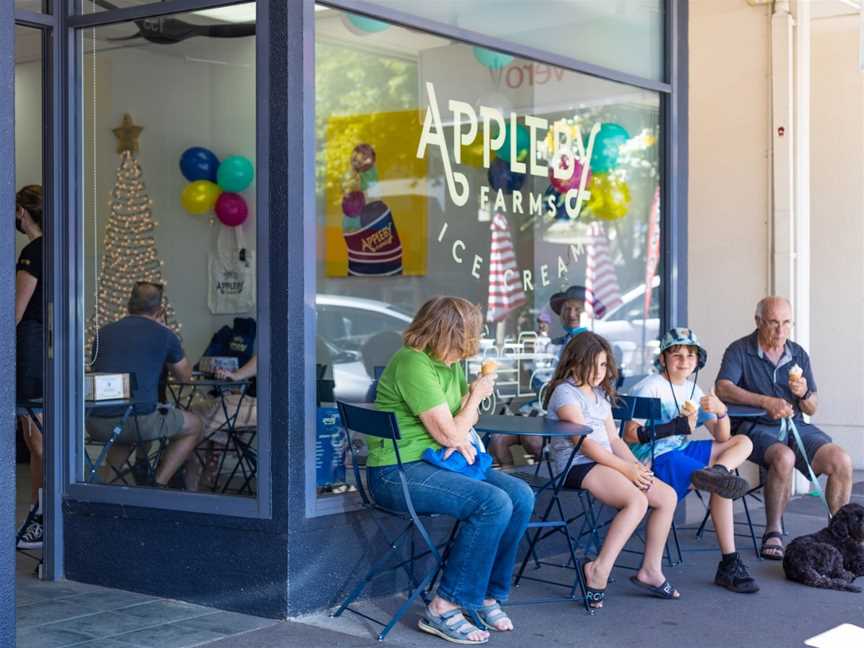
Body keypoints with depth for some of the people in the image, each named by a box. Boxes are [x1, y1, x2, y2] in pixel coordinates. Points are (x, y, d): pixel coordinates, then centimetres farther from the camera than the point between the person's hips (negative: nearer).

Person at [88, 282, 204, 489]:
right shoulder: (163, 334, 6)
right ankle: (158, 485, 9)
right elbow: (185, 376, 21)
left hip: (95, 424, 5)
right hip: (138, 421, -5)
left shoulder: (104, 332, 17)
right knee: (194, 426, 20)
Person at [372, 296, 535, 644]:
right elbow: (448, 434, -18)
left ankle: (488, 594, 3)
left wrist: (462, 436, -2)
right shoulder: (413, 364, -19)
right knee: (494, 504, -26)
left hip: (434, 463, 9)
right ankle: (444, 609, -18)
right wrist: (478, 393, -3)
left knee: (521, 496, -6)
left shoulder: (451, 364, 9)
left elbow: (464, 417, 22)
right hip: (398, 472, -9)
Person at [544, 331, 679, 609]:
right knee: (637, 500, -30)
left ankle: (650, 570, 3)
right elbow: (586, 443, -15)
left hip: (603, 463, 9)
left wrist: (637, 465, 0)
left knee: (667, 496, -3)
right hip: (577, 466, -9)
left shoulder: (600, 394, 21)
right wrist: (626, 469, -15)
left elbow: (613, 438, 17)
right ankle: (600, 570, -28)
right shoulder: (566, 393, -8)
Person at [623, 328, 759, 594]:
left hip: (682, 451, 9)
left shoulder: (692, 389, 14)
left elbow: (722, 438, 11)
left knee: (743, 442, 1)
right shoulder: (650, 387, -9)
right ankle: (729, 564, -18)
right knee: (721, 487, -23)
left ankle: (716, 473, -29)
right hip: (654, 459, -9)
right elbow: (629, 435, -18)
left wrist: (720, 411, -10)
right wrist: (676, 427, -24)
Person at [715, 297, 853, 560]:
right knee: (784, 457, -36)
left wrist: (804, 394, -10)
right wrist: (766, 402, -27)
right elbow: (723, 388, -18)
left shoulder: (798, 355, 13)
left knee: (842, 461, -18)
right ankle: (773, 533, -19)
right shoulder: (740, 351, 0)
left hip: (796, 427, 5)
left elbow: (812, 409, 15)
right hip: (756, 428, -5)